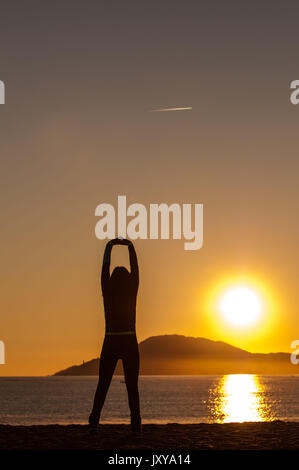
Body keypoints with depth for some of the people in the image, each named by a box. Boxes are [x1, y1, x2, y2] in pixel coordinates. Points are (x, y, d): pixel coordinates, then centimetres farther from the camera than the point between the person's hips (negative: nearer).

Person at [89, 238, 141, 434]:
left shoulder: (108, 294, -4)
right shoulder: (132, 292, -3)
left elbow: (105, 269, 6)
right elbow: (135, 269, 7)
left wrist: (109, 247, 14)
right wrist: (131, 246, 15)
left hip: (110, 344, 0)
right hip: (130, 344, 0)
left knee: (102, 385, 6)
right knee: (132, 387, 4)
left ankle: (94, 422, -5)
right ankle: (136, 424, -3)